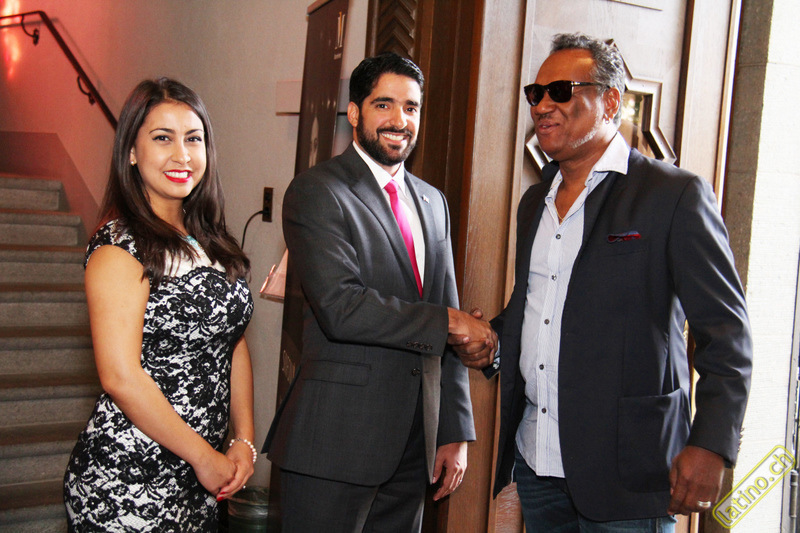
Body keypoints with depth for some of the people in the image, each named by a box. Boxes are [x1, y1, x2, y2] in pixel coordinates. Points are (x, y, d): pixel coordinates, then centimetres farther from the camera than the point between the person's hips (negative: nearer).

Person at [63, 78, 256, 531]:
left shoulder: (209, 239, 9)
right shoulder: (120, 247, -14)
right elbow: (120, 378, -19)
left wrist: (244, 441, 2)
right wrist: (205, 457, -11)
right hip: (129, 483, -7)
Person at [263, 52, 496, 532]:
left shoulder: (433, 201, 15)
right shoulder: (316, 192, -7)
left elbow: (451, 328, 14)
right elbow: (339, 308, -21)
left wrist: (455, 432, 10)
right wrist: (446, 322, -13)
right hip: (337, 442, -6)